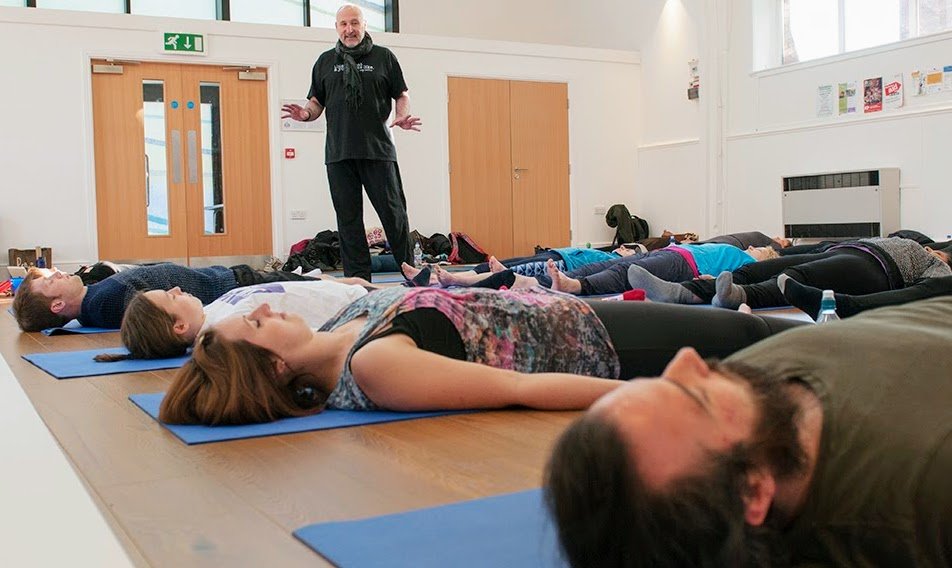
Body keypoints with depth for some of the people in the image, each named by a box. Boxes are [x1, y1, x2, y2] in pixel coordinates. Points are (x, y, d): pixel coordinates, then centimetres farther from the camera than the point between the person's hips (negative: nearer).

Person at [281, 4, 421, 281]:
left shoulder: (384, 57, 10)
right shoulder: (325, 61, 16)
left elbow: (402, 95, 10)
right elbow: (317, 102, 17)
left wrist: (403, 116, -10)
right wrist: (305, 114, -5)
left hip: (378, 150, -2)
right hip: (338, 152, 3)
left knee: (393, 212, -3)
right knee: (348, 218, 3)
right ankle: (359, 279, 8)